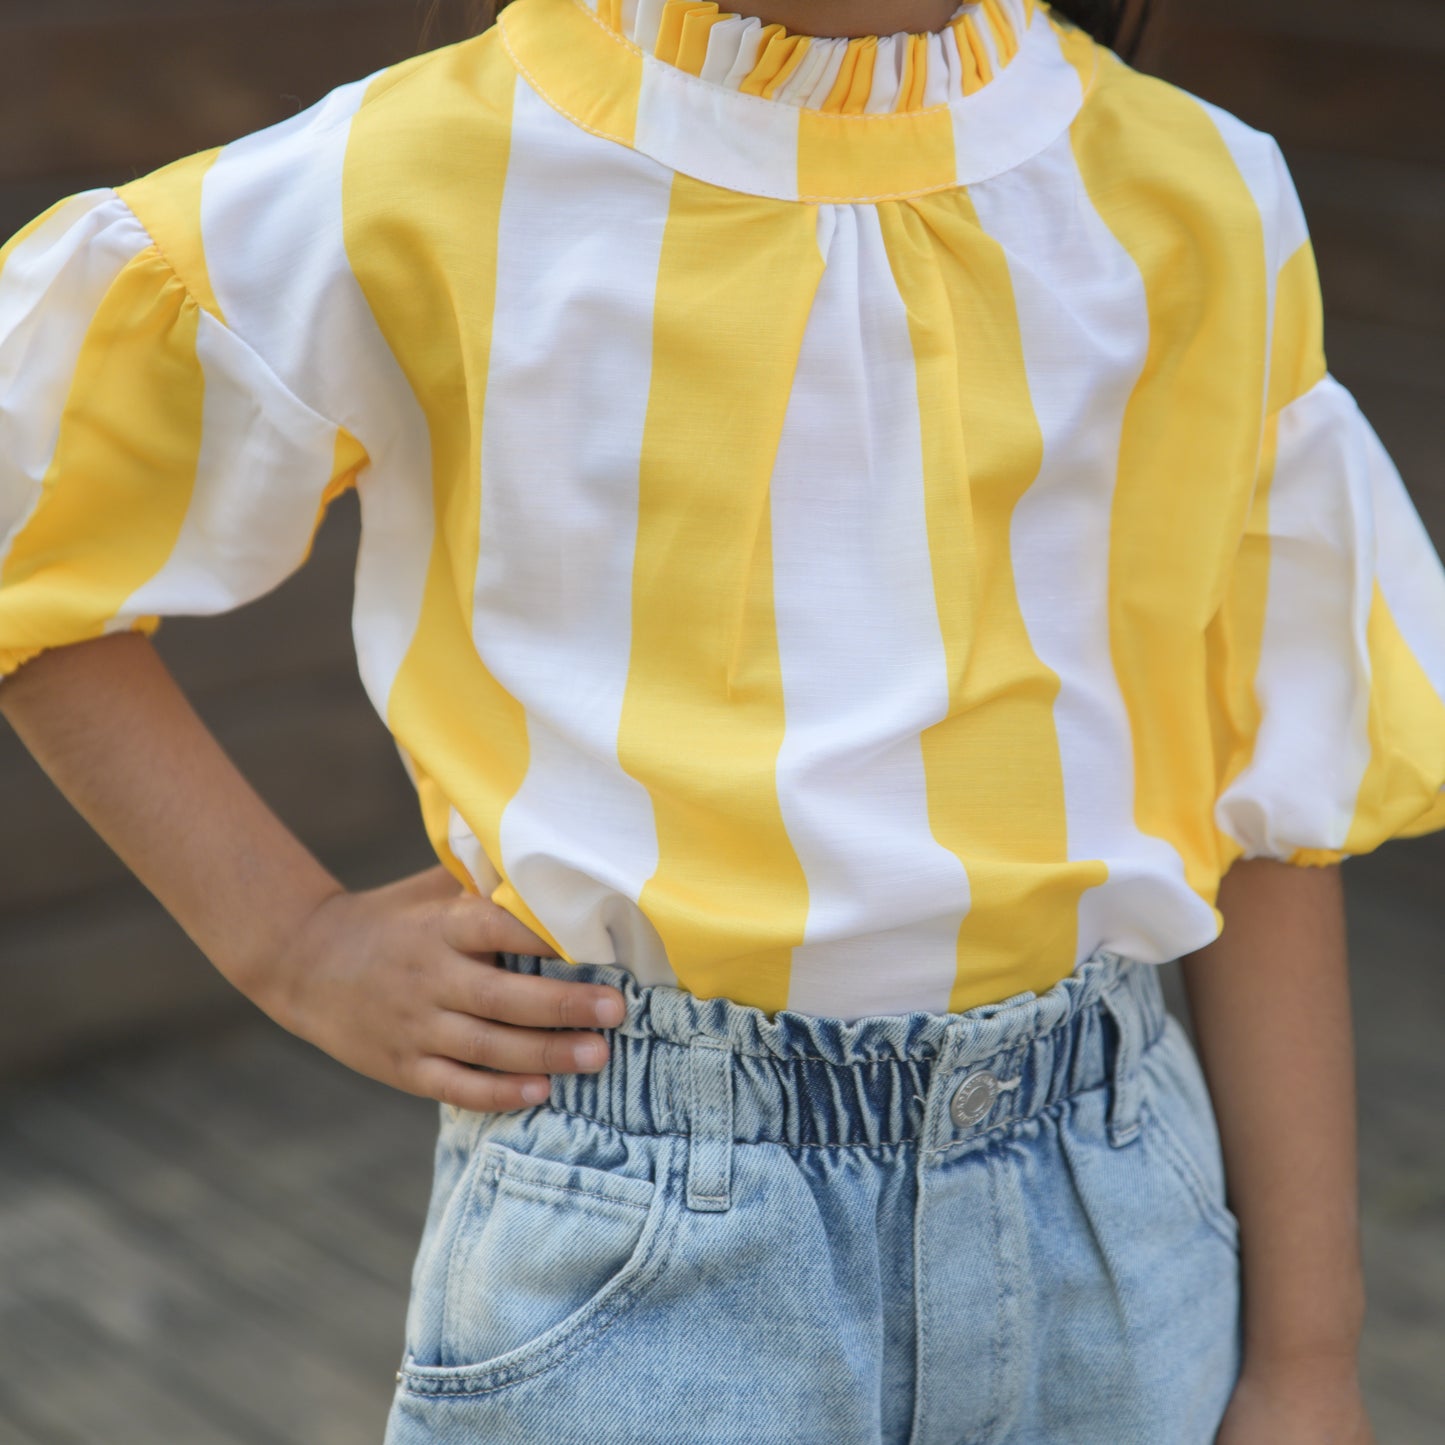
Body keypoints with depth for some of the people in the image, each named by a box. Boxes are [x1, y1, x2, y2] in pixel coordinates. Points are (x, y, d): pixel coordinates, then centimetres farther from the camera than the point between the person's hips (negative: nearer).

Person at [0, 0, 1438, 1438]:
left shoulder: (1203, 202, 0)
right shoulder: (424, 183, -7)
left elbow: (1274, 803, 2)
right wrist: (287, 938, -3)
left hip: (1112, 1232, 3)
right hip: (635, 1254, -2)